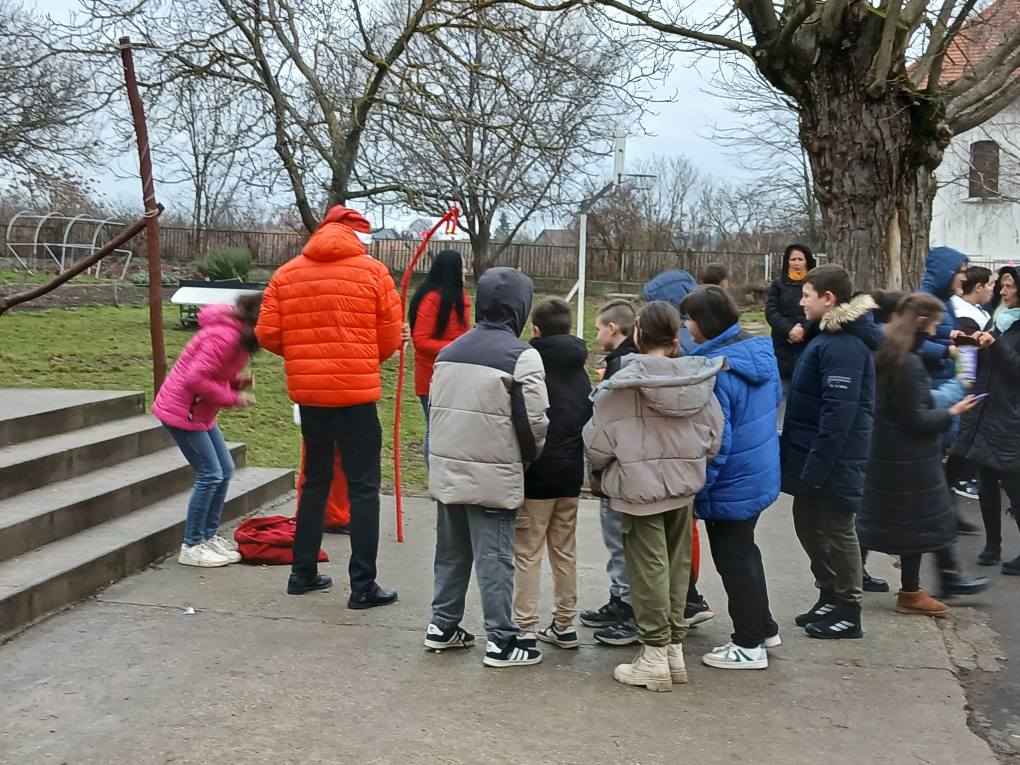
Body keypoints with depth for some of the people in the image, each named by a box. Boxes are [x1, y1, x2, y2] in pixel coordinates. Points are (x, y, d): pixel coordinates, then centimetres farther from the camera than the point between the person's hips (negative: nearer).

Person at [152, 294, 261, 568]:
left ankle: (208, 535, 22)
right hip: (181, 410, -10)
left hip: (200, 411, 10)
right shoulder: (225, 335, -25)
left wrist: (235, 381, -2)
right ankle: (192, 547, 2)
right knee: (210, 475, -8)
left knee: (225, 471, 11)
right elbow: (196, 378, -28)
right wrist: (233, 398, -20)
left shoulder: (238, 332, 6)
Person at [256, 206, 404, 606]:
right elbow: (391, 339, -3)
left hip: (307, 392, 4)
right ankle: (363, 585, 3)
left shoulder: (285, 274, 5)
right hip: (357, 393, -4)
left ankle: (303, 573, 25)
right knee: (363, 487, 3)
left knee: (314, 482, 19)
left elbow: (267, 334, 1)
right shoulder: (373, 272, -4)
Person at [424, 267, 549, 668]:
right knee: (495, 559, 0)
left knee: (451, 551, 18)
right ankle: (501, 640, 7)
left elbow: (435, 405, 14)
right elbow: (534, 420, -12)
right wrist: (528, 455, 6)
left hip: (446, 469, 7)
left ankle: (442, 624, 28)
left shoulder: (449, 350, 10)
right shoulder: (521, 355, -12)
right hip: (493, 477, -7)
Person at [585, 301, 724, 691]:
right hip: (684, 487, 5)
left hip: (639, 488, -5)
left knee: (648, 569, 3)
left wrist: (599, 473, 10)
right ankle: (675, 647, 23)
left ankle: (654, 655, 8)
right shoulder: (699, 381, -2)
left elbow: (598, 441, -10)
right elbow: (714, 438, 5)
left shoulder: (625, 383, -16)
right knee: (677, 565, 14)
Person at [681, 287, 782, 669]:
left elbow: (714, 439, -24)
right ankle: (763, 627, 37)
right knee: (745, 551, 23)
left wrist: (696, 489, -16)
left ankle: (749, 645, 17)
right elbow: (776, 396, 15)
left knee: (733, 559, 5)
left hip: (731, 483, -9)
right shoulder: (760, 349, 1)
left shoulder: (714, 369, -25)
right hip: (761, 474, 9)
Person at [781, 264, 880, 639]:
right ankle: (829, 598, 31)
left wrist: (816, 466, -24)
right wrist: (802, 460, 19)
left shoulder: (844, 346, -21)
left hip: (833, 461, -10)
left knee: (835, 531, 2)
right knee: (808, 524, 17)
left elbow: (839, 412, -26)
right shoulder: (831, 336, 11)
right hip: (814, 456, 10)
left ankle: (847, 613, 16)